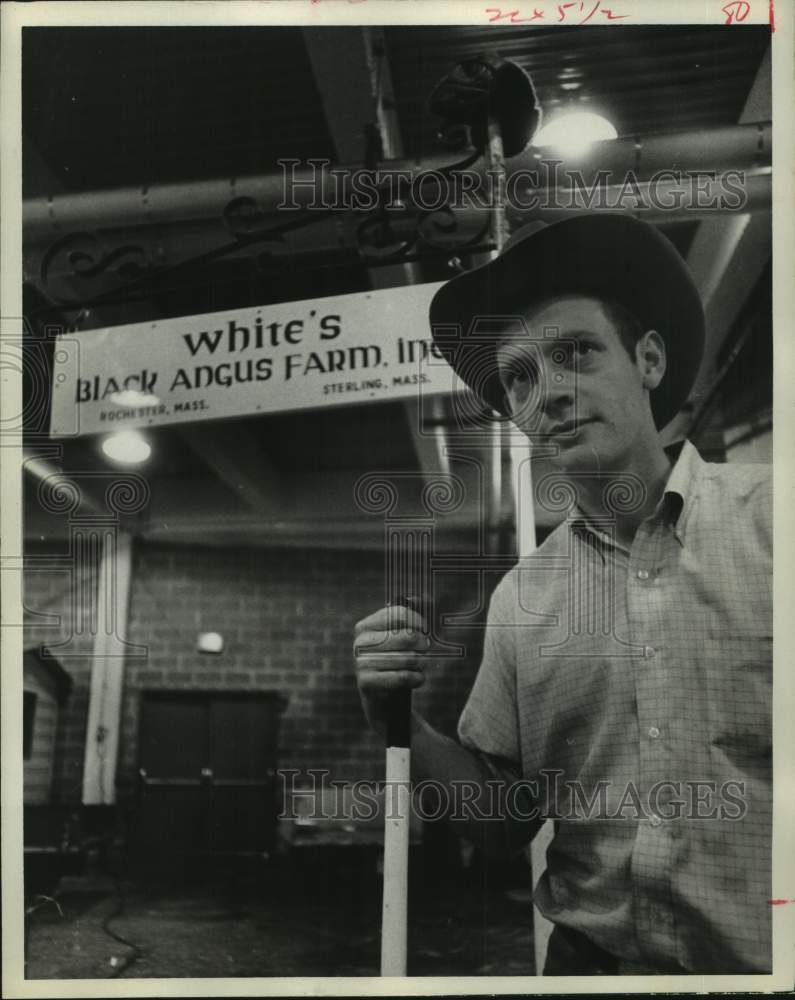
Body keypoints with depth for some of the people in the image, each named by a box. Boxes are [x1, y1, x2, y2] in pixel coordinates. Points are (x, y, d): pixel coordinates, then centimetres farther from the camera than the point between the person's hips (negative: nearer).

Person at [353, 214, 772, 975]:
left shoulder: (765, 518, -13)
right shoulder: (517, 598, 0)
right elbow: (506, 819, 5)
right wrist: (404, 727, -10)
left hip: (759, 955, -3)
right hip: (591, 957, 4)